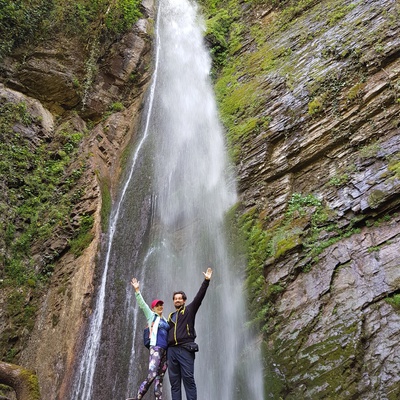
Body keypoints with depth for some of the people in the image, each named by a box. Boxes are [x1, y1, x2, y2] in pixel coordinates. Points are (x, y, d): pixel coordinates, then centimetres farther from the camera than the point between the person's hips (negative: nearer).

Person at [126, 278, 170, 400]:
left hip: (166, 350, 5)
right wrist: (137, 290, -12)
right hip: (156, 348, -5)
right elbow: (142, 304, -2)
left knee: (160, 377, 1)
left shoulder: (165, 320, 22)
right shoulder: (151, 316, 9)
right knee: (152, 375, -18)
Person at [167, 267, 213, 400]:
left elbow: (199, 297, -5)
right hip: (171, 350, 5)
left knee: (188, 379, -8)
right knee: (174, 381, 4)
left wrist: (206, 281, -14)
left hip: (185, 349, -5)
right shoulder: (171, 316, 22)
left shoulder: (189, 310, 7)